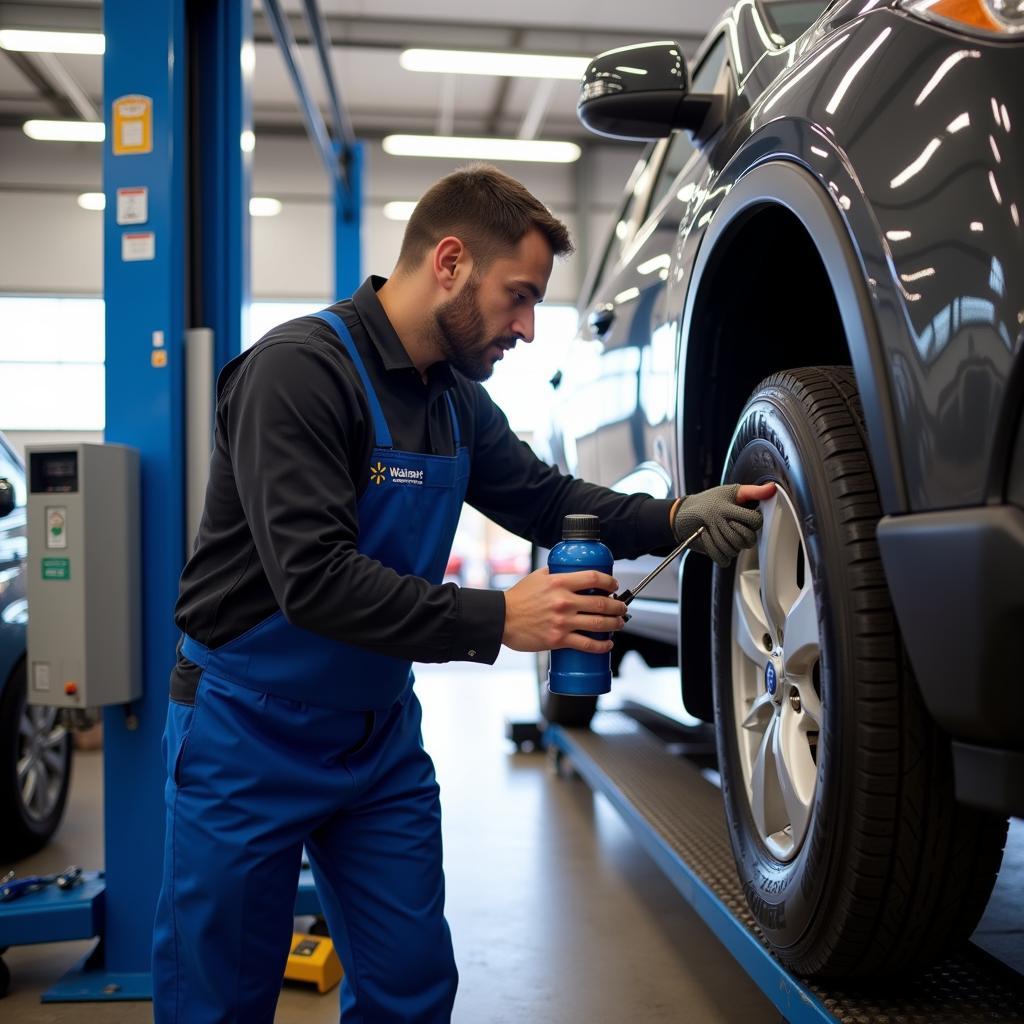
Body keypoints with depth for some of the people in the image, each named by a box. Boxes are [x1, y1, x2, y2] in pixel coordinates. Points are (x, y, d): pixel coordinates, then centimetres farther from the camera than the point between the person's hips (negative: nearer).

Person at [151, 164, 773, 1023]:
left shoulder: (457, 397, 3)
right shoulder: (300, 370, -22)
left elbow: (546, 499, 14)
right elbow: (314, 580, -29)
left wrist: (676, 517, -2)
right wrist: (497, 620, -31)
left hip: (378, 732, 7)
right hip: (252, 734, -6)